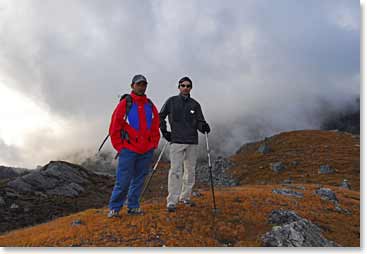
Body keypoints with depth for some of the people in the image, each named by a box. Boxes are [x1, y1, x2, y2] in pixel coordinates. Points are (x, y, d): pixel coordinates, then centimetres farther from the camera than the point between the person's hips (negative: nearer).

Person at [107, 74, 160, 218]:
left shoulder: (150, 105, 11)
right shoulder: (125, 104, -3)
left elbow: (156, 127, 17)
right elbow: (114, 127, -3)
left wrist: (153, 144, 8)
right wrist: (120, 147, -5)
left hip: (146, 152, 5)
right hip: (128, 150, -4)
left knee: (139, 180, 11)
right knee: (123, 181, -3)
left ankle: (133, 207, 24)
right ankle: (114, 208, 13)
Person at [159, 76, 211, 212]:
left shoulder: (195, 104, 10)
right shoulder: (171, 101, 5)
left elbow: (199, 122, 7)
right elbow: (160, 117, 13)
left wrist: (203, 126, -15)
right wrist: (164, 131, 4)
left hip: (192, 142, 3)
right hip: (176, 141, -3)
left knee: (190, 171, 9)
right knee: (176, 171, -10)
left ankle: (185, 197, 24)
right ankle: (172, 201, -5)